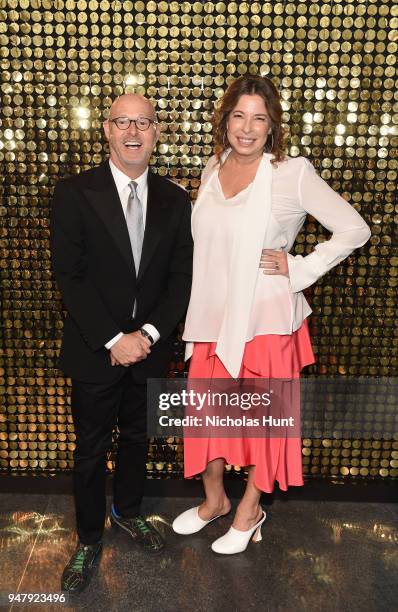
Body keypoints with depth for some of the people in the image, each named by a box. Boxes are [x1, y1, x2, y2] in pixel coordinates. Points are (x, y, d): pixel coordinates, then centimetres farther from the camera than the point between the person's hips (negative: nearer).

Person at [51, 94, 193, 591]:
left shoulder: (173, 199, 1)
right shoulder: (75, 193, -9)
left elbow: (181, 276, 0)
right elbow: (68, 276, -12)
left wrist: (148, 334, -12)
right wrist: (113, 340, -17)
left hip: (149, 347, 3)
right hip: (94, 350, -3)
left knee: (137, 438, 20)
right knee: (91, 450, 11)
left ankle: (127, 512, 46)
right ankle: (88, 539, 34)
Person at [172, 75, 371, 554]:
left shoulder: (293, 173, -10)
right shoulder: (212, 169, 8)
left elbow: (354, 229, -8)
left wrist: (300, 269, -11)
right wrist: (196, 314, 12)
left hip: (264, 320, -5)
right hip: (212, 316, 6)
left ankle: (250, 509, 35)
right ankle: (214, 500, 40)